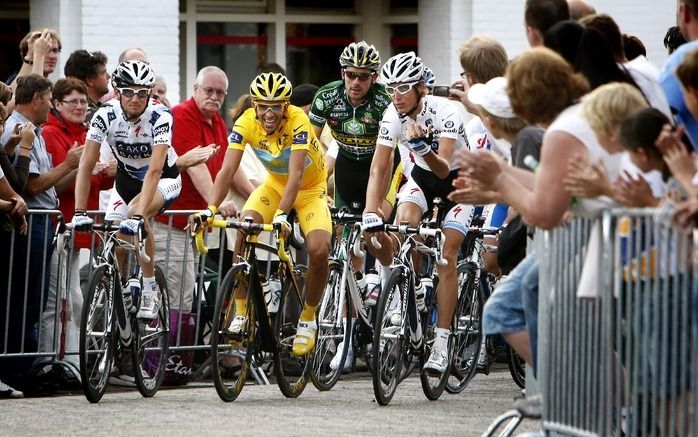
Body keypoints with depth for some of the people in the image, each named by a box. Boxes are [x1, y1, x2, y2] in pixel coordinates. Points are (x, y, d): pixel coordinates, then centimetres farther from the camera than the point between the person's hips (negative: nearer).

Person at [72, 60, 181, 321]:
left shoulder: (160, 117, -30)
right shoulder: (106, 115, -22)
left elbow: (154, 170, -39)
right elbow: (87, 165, -24)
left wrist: (138, 215, -50)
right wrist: (79, 212, -35)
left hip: (163, 180, -4)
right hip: (126, 179, 4)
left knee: (136, 214, -33)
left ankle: (150, 290, -21)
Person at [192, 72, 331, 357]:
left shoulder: (298, 121, -32)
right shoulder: (246, 123, -23)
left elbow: (296, 175, -40)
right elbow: (227, 170, -29)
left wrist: (281, 215, -53)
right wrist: (211, 208, -44)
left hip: (310, 188, -3)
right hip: (274, 184, 3)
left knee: (319, 250, -24)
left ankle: (308, 320, 0)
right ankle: (241, 315, -13)